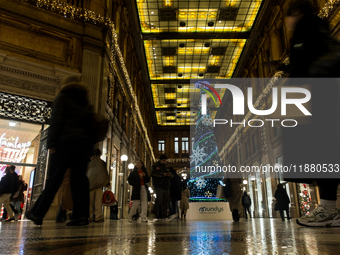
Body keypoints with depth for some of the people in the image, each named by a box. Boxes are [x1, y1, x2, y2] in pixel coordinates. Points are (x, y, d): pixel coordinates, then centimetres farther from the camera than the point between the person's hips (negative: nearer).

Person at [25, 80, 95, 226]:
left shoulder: (62, 97, 9)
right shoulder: (86, 105, 23)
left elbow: (56, 121, -4)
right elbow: (91, 124, 16)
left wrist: (51, 144, -9)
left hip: (67, 141, -4)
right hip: (86, 143, 5)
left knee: (54, 178, -1)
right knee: (79, 178, 1)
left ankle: (37, 214, 7)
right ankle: (81, 216, -4)